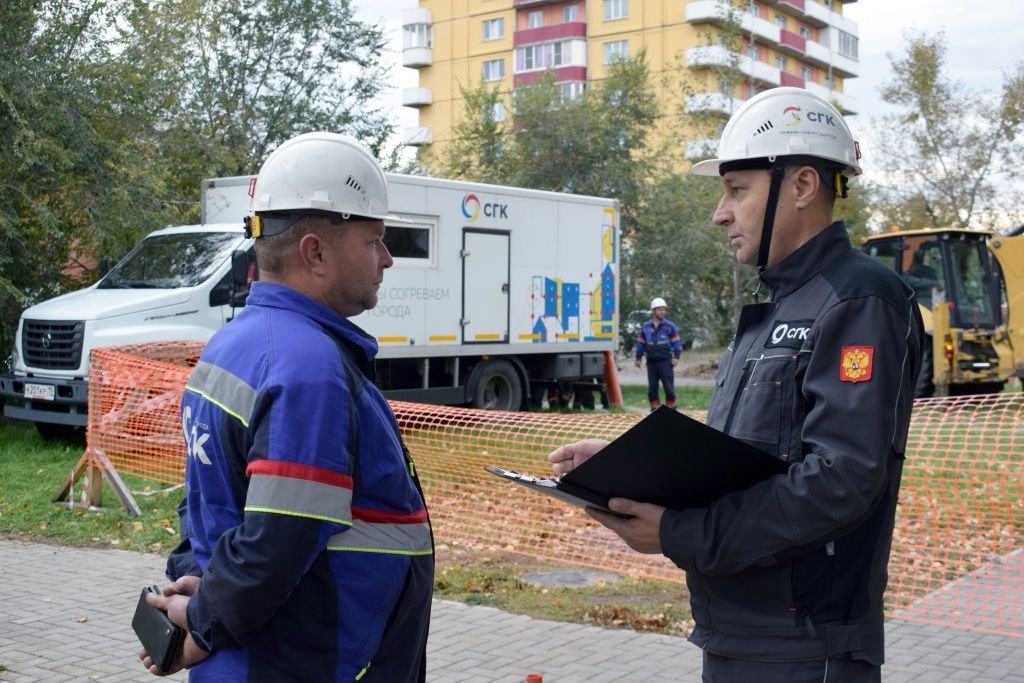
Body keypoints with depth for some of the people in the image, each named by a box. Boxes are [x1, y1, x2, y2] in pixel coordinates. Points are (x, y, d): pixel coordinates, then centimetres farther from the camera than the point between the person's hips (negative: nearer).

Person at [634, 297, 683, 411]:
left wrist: (676, 357, -10)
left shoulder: (670, 326, 0)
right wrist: (638, 358, 9)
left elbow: (676, 342, 0)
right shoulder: (645, 326, 9)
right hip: (651, 362, 3)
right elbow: (641, 343, 15)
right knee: (652, 388, 6)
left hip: (665, 362, -3)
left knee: (669, 387, -4)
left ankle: (671, 409, 6)